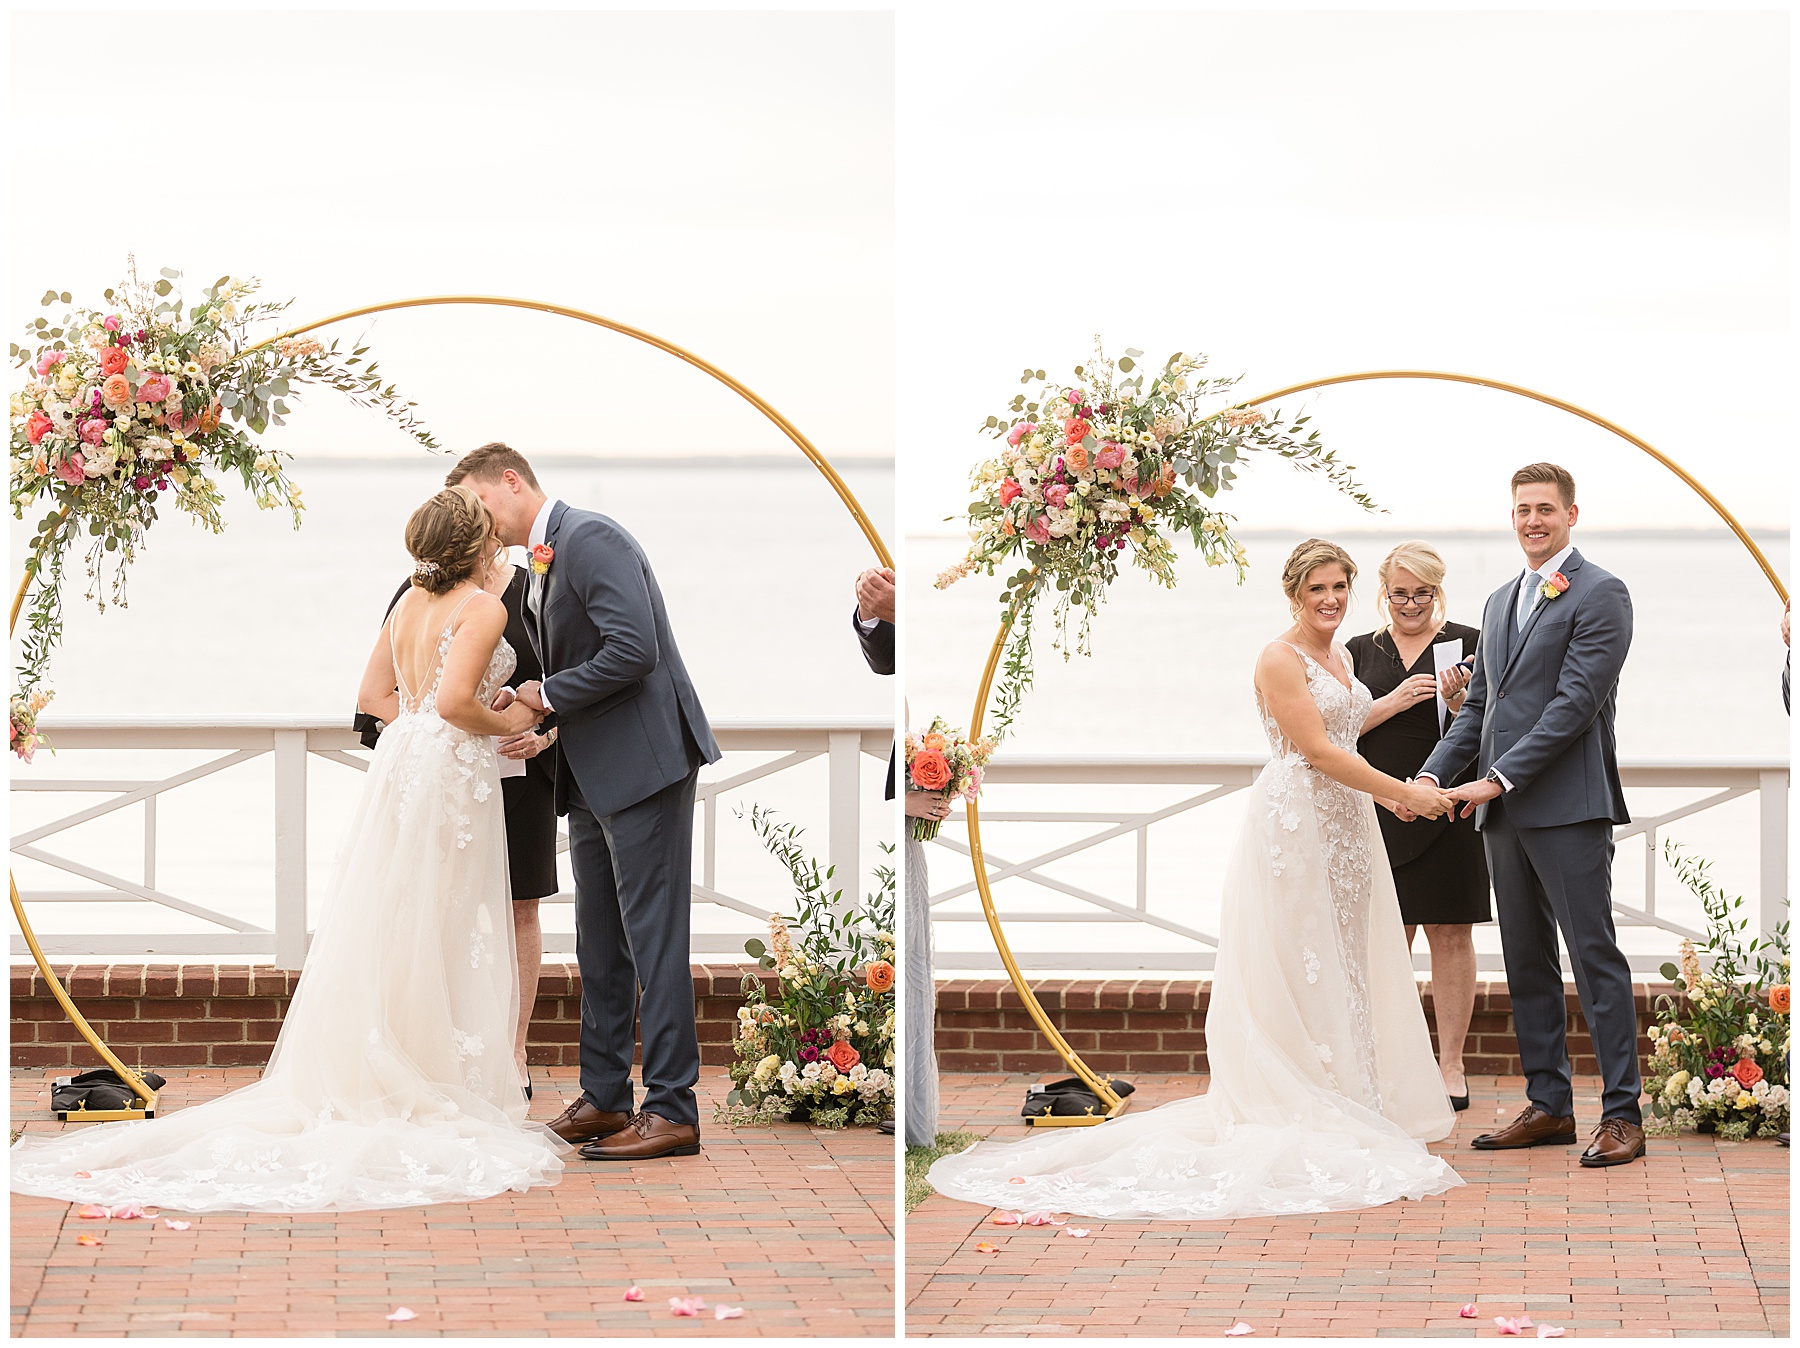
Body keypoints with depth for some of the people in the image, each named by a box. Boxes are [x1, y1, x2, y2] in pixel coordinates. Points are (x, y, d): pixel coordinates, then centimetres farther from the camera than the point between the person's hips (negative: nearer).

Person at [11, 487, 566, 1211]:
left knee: (393, 936, 12)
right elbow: (455, 699, -23)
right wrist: (506, 722, -6)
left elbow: (374, 695, 16)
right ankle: (428, 1097, 1)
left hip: (401, 764, 8)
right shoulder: (483, 608, -12)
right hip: (452, 775, -8)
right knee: (440, 942, -2)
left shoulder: (411, 601, 13)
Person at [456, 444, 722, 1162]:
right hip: (594, 778, 10)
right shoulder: (541, 568, 18)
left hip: (644, 764, -10)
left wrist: (548, 698, -12)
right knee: (599, 942, 13)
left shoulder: (589, 538, -13)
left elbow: (634, 650, -23)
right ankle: (604, 1098, 21)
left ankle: (672, 1109, -6)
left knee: (652, 937, -8)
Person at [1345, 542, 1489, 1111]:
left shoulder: (1467, 643, 4)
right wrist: (1396, 701, -10)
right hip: (1380, 809, 2)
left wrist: (1458, 700, -16)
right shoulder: (1361, 651, 11)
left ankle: (1451, 1066, 5)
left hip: (1447, 809, -2)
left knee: (1450, 936, 0)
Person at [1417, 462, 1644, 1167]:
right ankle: (1548, 1106, 16)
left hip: (1569, 806, -8)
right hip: (1505, 813, 8)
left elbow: (1577, 701, -14)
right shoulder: (1500, 602, 19)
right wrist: (1433, 775, 6)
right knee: (1527, 964, 10)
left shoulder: (1599, 594, -6)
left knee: (1594, 957, -6)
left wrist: (1499, 778, -16)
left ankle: (1622, 1114, -3)